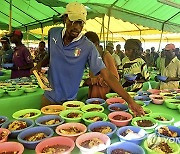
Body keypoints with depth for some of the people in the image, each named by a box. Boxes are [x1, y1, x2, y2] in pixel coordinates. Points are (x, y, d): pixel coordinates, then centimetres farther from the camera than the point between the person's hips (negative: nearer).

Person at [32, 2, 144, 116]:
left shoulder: (88, 47, -20)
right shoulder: (53, 33, -6)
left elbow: (107, 75, -24)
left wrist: (130, 100, -30)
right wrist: (40, 64, -6)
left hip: (68, 101, -3)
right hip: (49, 97, 4)